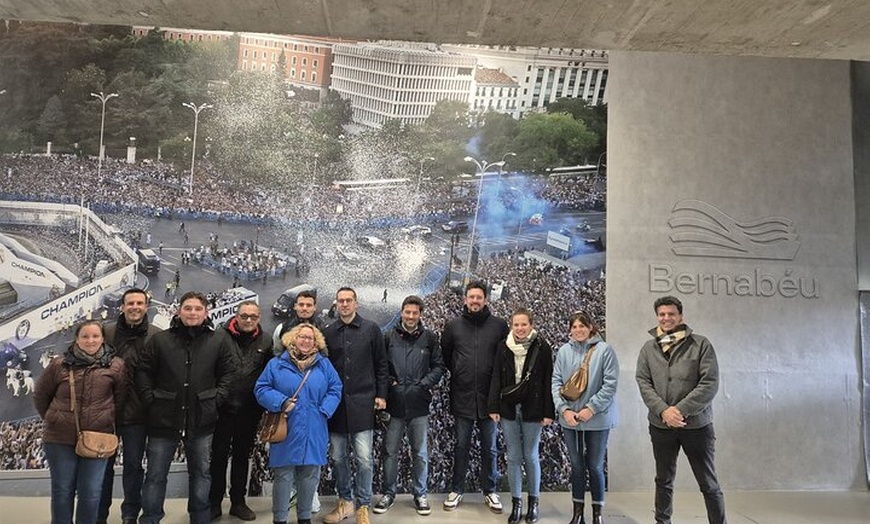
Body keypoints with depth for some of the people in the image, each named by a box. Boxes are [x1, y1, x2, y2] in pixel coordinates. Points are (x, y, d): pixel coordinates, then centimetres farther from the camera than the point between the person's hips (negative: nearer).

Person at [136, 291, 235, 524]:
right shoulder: (159, 340, -1)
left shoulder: (219, 339, -1)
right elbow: (143, 372, 4)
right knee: (155, 475, 9)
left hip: (201, 420, 1)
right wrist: (151, 401, -4)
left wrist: (216, 399, -5)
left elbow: (227, 373, 4)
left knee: (201, 473, 14)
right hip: (164, 418, 0)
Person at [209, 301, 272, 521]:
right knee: (218, 456, 7)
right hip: (223, 408, -3)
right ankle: (214, 503, 21)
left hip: (250, 411, 3)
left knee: (242, 457, 15)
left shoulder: (265, 341, 2)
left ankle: (238, 502, 28)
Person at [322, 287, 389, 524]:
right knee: (337, 457, 10)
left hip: (362, 402, -2)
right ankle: (345, 500, 27)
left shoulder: (371, 329, 1)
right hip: (336, 403, 3)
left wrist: (381, 394, -1)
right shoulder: (328, 332, 7)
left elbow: (381, 365, 3)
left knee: (364, 458, -2)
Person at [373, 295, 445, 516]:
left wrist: (423, 385, -7)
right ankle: (389, 493, 23)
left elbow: (438, 366, 3)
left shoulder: (429, 338, 1)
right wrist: (389, 382, -6)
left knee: (421, 453, 9)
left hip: (419, 405, 0)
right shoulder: (389, 337, 2)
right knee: (391, 452, 9)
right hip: (395, 403, 0)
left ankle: (421, 494, 23)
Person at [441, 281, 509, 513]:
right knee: (461, 446, 11)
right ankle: (456, 490, 25)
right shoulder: (453, 325, -1)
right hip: (462, 397, 0)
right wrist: (457, 373, 9)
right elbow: (444, 354, 10)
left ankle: (490, 491, 26)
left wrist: (497, 379, 3)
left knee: (489, 448, 12)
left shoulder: (499, 325, -3)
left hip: (489, 397, 0)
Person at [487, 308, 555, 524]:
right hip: (509, 409, 2)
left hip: (532, 410, -2)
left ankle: (533, 502, 24)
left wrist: (548, 412, -7)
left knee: (531, 456, 8)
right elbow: (496, 378, 3)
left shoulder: (542, 348, -5)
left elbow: (547, 382, -5)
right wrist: (494, 407, -2)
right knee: (513, 457, 7)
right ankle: (516, 503, 18)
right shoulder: (503, 347, 2)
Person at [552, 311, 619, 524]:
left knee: (595, 466, 6)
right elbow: (556, 382, 2)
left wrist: (591, 408, -14)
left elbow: (610, 383, -10)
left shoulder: (604, 350, -8)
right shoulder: (564, 351, 1)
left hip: (597, 419, -3)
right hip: (570, 418, 3)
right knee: (576, 466, 11)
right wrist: (564, 409, -9)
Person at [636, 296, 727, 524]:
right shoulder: (648, 348, 5)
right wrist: (663, 410, -15)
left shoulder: (701, 344, -4)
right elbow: (643, 383, 0)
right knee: (664, 481, 15)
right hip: (660, 426, 3)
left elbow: (710, 383, -10)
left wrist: (681, 410, -17)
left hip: (696, 425, -3)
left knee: (709, 483, 6)